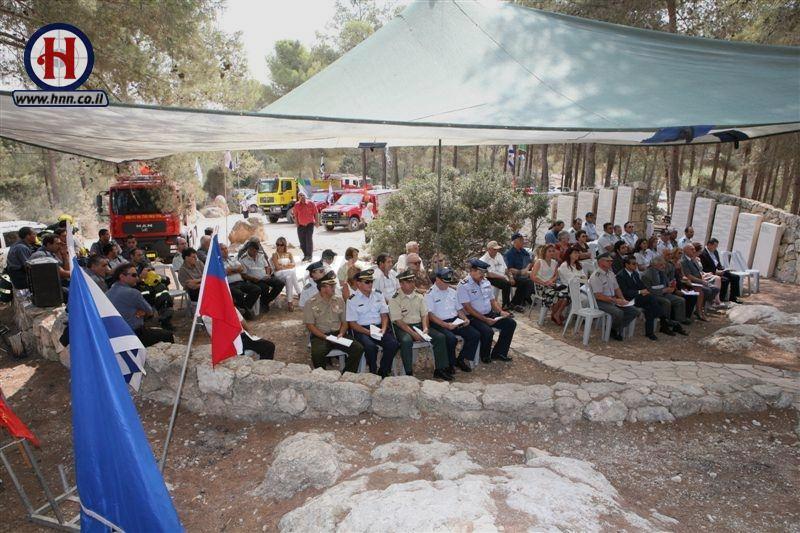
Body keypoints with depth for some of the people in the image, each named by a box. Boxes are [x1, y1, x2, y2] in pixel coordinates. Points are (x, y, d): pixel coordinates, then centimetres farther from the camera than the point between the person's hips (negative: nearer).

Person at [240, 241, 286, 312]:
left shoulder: (261, 255, 9)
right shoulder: (243, 260, -7)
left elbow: (267, 266, 17)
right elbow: (243, 275, -10)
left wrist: (268, 275, -3)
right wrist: (254, 279, -21)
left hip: (265, 278, 6)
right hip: (255, 280, -6)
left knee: (280, 284, -14)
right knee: (265, 287, -36)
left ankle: (266, 301, -2)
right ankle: (263, 304, -5)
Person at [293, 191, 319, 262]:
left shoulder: (311, 204, -2)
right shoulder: (296, 205, 5)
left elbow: (316, 213, 1)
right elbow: (295, 215, 10)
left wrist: (317, 222, -2)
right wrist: (296, 223, 2)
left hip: (310, 224, -3)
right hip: (301, 225, 3)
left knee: (309, 240, -10)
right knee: (302, 241, 4)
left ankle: (309, 256, -3)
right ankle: (305, 255, 17)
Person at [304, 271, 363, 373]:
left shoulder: (339, 300, 9)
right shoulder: (310, 303, -2)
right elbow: (310, 325, -5)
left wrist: (341, 334, -6)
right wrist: (325, 337, -15)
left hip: (338, 334, 3)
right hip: (320, 336, -3)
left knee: (358, 348, -20)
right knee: (317, 353, -35)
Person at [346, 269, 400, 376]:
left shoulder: (378, 295, 12)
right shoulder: (352, 300, -1)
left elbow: (384, 315, 12)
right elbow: (352, 323, -4)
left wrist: (383, 329, -9)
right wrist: (368, 332, -17)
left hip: (379, 327, 4)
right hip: (362, 330, -4)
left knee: (393, 344, -23)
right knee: (370, 346, -33)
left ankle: (383, 372, -4)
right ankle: (373, 373, -9)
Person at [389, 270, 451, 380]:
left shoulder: (419, 296, 12)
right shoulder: (395, 299, -6)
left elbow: (424, 314, 10)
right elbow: (398, 320, -13)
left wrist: (425, 328, -10)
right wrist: (413, 333, -22)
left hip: (419, 325, 5)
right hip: (403, 328, -5)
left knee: (440, 337, -13)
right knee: (406, 341, -37)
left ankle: (440, 369, -4)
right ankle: (408, 373, -24)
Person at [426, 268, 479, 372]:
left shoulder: (453, 292, 18)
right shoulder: (430, 294, -5)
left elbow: (459, 309, 23)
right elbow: (430, 315, -12)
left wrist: (465, 319, 2)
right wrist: (445, 325, -21)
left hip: (455, 321, 7)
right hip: (439, 324, -6)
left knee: (475, 335, -11)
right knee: (451, 339, -33)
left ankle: (461, 360, 5)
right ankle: (450, 364, -6)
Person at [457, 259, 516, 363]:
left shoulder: (486, 282, 10)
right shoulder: (463, 285, -13)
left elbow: (492, 300, 18)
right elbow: (467, 308, -18)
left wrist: (501, 312, -2)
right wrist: (485, 319, -22)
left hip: (489, 314, 8)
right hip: (473, 317, -8)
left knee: (511, 323, -5)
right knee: (487, 331, -32)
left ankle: (499, 352, 6)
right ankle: (485, 355, -1)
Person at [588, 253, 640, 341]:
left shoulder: (611, 273, 12)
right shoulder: (596, 276, -16)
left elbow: (616, 288, 20)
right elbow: (598, 296, -20)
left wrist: (622, 299, 1)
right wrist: (615, 300, -19)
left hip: (613, 299, 9)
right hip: (601, 301, -9)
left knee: (634, 311, -4)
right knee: (619, 312, -32)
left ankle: (617, 328, 6)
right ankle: (613, 330, -3)